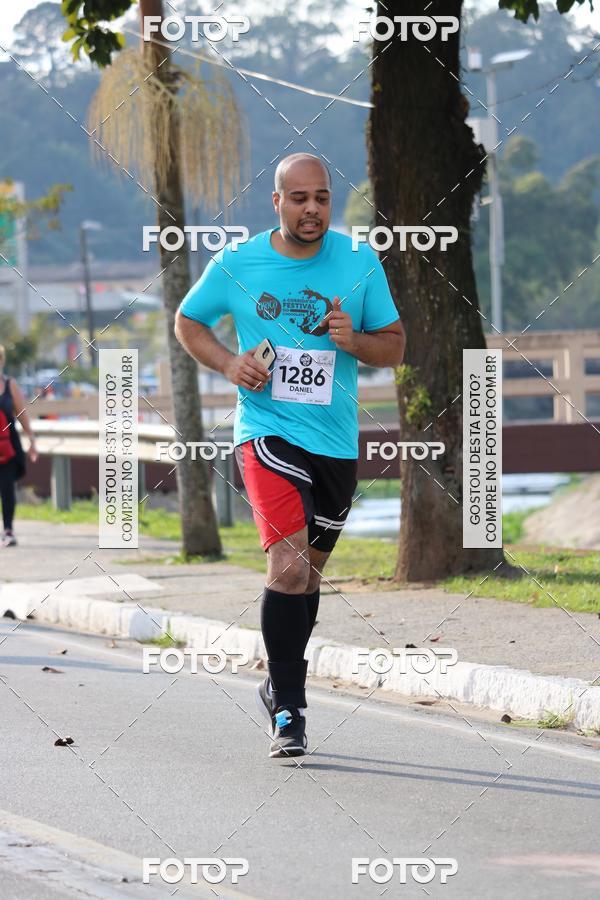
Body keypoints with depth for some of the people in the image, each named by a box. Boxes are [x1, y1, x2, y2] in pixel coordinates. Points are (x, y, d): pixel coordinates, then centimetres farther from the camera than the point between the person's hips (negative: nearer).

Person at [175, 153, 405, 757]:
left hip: (336, 441, 4)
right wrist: (228, 364, -6)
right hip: (267, 430, -4)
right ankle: (288, 712, -13)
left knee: (309, 571, 16)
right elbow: (187, 321, 12)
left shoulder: (360, 263, 1)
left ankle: (279, 686, 37)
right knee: (289, 565, -20)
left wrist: (354, 341, -15)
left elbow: (395, 346, 7)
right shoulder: (236, 265, -3)